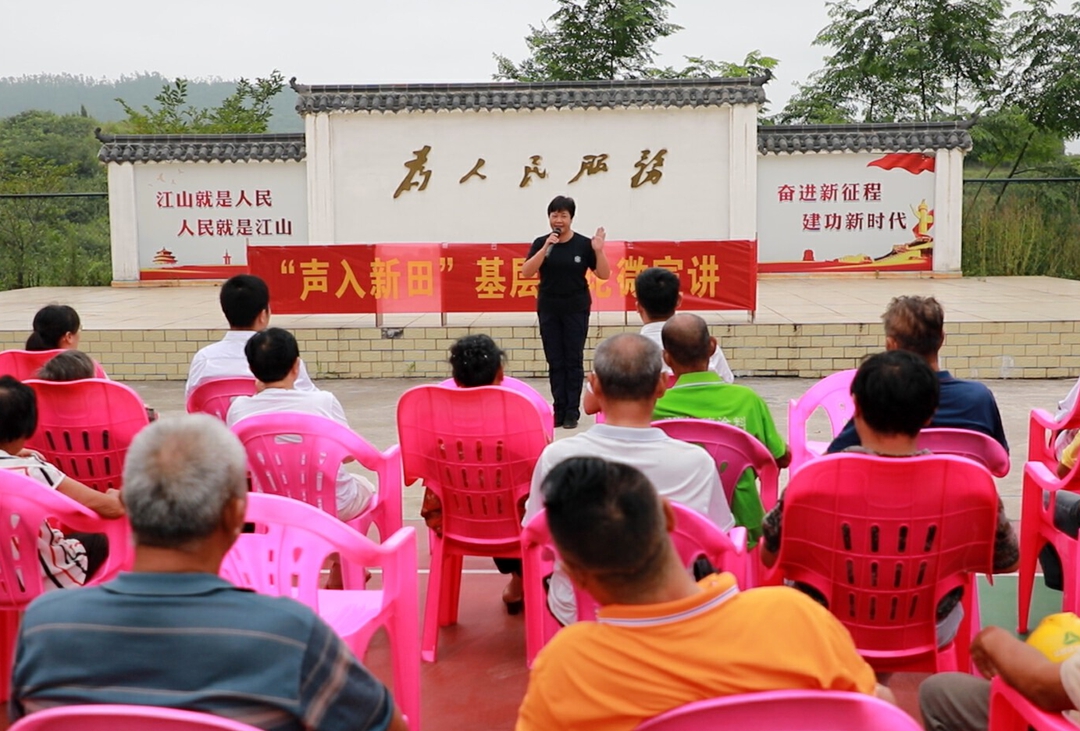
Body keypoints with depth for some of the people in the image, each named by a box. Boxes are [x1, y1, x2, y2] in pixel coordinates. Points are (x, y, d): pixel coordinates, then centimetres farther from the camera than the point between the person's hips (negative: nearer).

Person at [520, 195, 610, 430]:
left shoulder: (583, 244, -4)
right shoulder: (541, 243, 0)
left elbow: (604, 274, -4)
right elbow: (526, 273, -11)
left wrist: (599, 251, -19)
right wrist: (546, 248, -19)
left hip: (576, 309, -2)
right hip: (548, 310, 2)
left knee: (573, 360, 1)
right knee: (555, 362, 5)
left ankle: (572, 411, 5)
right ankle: (559, 410, 11)